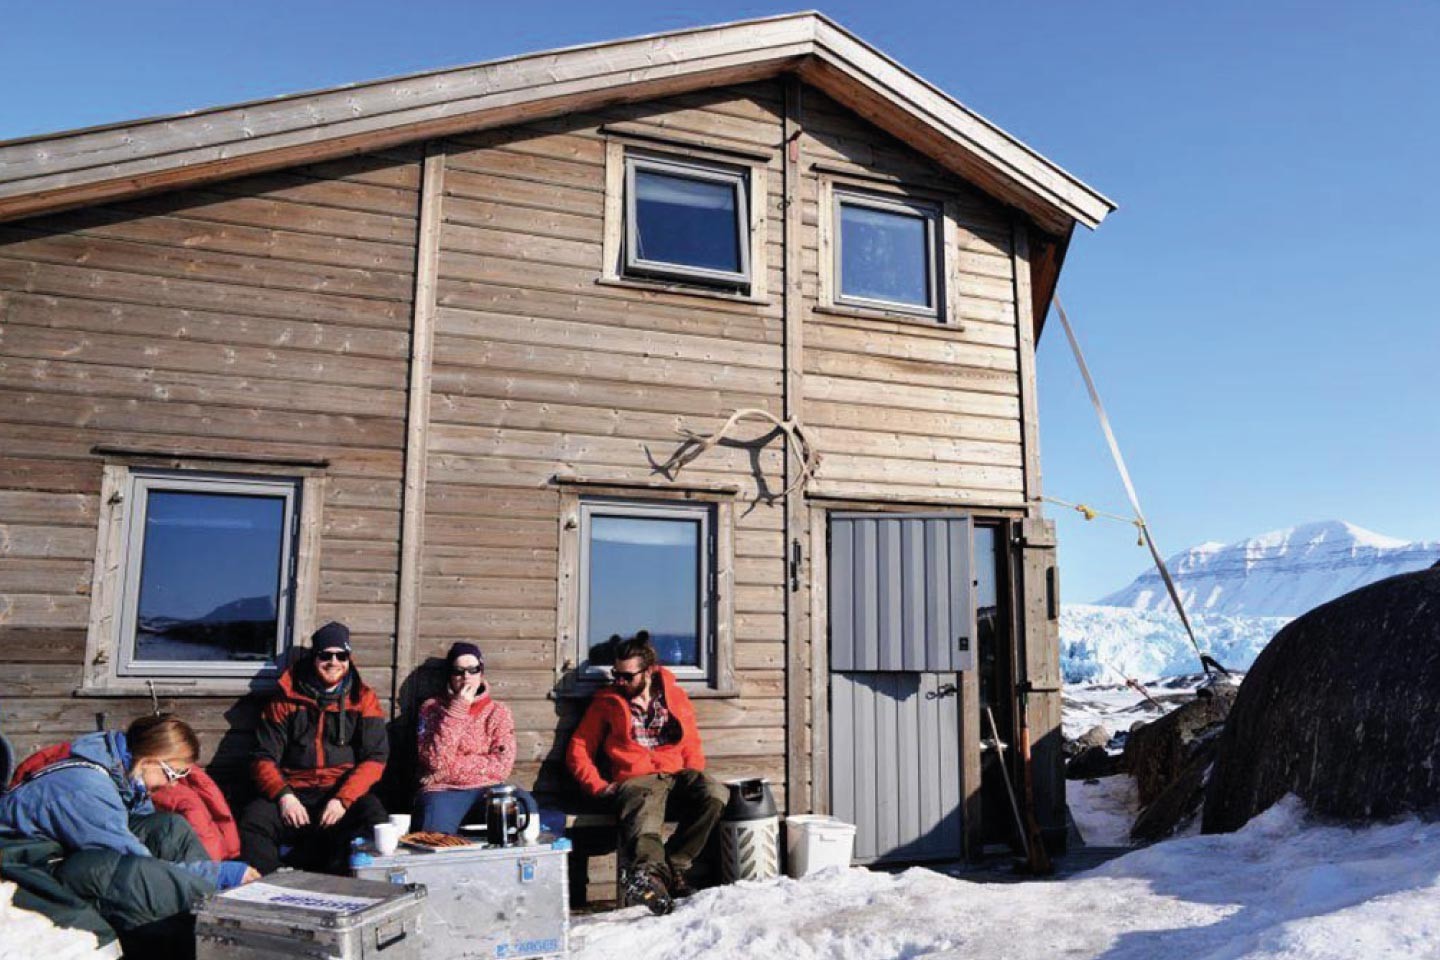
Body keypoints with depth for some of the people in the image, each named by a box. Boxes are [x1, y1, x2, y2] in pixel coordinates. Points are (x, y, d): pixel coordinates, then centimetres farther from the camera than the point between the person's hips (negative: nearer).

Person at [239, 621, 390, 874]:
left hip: (346, 794, -1)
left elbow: (374, 758, 1)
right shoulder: (287, 700, 12)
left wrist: (343, 799, -15)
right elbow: (264, 758, 7)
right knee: (254, 818, -30)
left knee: (372, 813, -34)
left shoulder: (363, 700, 10)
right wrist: (283, 795, -13)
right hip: (295, 794, 1)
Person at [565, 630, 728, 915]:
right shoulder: (607, 702, 17)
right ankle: (654, 873, -65)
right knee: (643, 823, -37)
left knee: (715, 795, -31)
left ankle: (672, 865, -27)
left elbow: (692, 747, 25)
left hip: (676, 775, 2)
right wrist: (599, 786, -2)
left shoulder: (675, 697, 20)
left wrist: (695, 782, 6)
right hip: (635, 781, -2)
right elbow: (578, 751, 14)